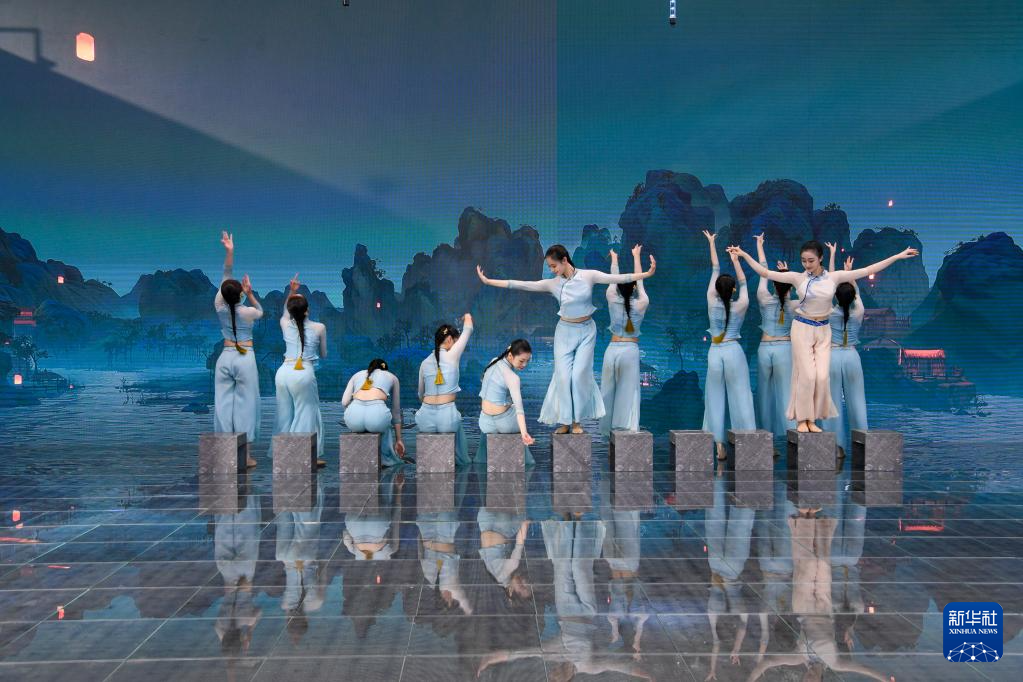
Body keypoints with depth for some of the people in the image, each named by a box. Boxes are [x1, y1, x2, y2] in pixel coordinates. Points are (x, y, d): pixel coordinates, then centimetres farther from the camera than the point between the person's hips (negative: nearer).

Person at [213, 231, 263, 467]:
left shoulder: (220, 307, -3)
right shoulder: (248, 312, -9)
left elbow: (225, 278, 4)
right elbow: (260, 311, 16)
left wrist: (229, 252, 2)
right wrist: (250, 293, 5)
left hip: (225, 357, 3)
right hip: (246, 359, -3)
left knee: (223, 402, 5)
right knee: (246, 403, -1)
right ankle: (246, 454, 0)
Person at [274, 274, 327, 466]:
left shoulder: (286, 324, 8)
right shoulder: (319, 328, 1)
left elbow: (286, 312, 35)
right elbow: (323, 354, 14)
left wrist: (291, 292, 26)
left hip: (284, 371, 4)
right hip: (304, 373, -4)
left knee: (285, 413, 13)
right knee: (306, 413, 2)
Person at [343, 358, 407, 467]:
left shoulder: (357, 374, 33)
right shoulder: (392, 377, 32)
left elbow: (344, 402, 16)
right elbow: (396, 411, 37)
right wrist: (398, 439, 45)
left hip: (353, 415, 1)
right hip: (377, 413, -1)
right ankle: (386, 458, 31)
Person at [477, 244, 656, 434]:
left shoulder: (588, 276, -8)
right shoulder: (552, 284, -4)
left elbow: (616, 278, -14)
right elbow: (521, 285, -6)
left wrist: (647, 274, -24)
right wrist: (487, 281, -9)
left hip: (586, 331, -1)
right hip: (565, 332, 2)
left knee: (580, 375, -5)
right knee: (563, 376, -4)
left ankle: (577, 421, 9)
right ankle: (564, 421, 7)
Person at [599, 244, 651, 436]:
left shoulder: (613, 301, -1)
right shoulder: (641, 304, -3)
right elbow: (640, 279, 10)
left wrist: (614, 258, 31)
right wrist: (636, 256, 24)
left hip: (612, 349, 2)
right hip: (630, 350, -2)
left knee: (609, 390, 9)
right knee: (628, 390, -1)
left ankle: (608, 429, 14)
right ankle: (627, 427, -7)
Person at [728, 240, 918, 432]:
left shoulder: (834, 277, -2)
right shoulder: (797, 278, -5)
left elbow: (868, 270, -2)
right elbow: (765, 272, -7)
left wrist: (897, 256, -4)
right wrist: (744, 254, -13)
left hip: (823, 331, 2)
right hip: (802, 328, -2)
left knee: (822, 377, -3)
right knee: (807, 375, -6)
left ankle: (813, 419, 10)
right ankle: (802, 419, 7)